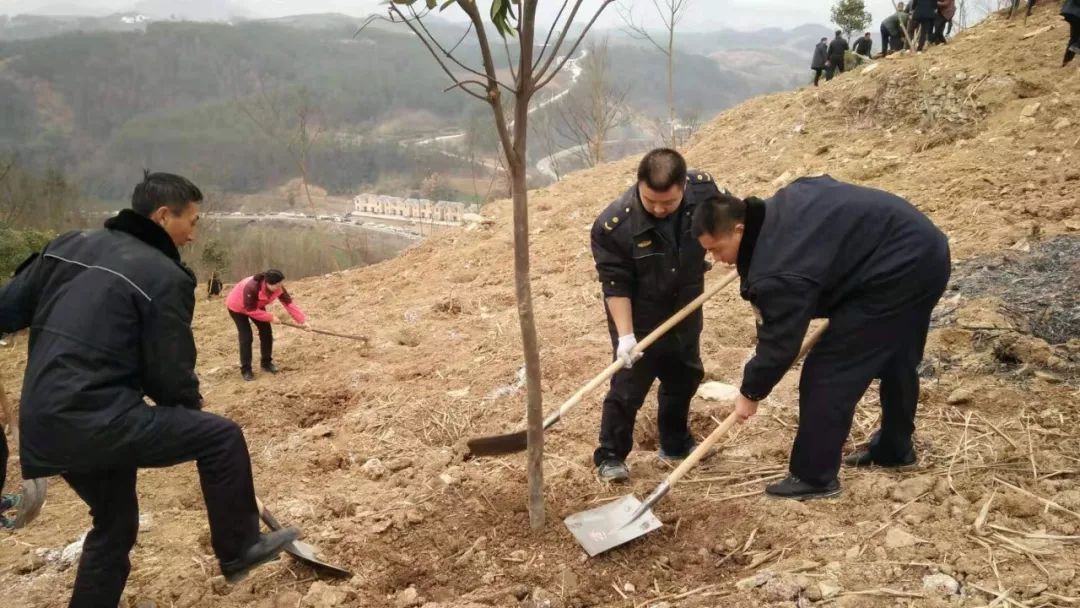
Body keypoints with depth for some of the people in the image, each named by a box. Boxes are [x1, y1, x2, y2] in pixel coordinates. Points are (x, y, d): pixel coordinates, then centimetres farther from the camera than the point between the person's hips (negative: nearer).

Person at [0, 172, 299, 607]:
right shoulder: (164, 276, -11)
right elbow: (170, 372, -7)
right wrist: (192, 403, 13)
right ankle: (239, 550, 15)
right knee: (223, 438, 4)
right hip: (97, 421, -8)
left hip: (45, 425, 8)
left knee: (115, 524, 25)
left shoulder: (67, 247, 10)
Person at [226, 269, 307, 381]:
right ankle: (246, 370, -1)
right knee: (246, 336, -12)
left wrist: (302, 320, -28)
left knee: (266, 332, 0)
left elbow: (289, 303, -22)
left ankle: (266, 363, 17)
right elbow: (250, 310, -35)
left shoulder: (278, 288, -26)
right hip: (237, 307, -6)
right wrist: (271, 318, -31)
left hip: (256, 306, 6)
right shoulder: (251, 288, -44)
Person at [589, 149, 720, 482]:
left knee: (685, 377, 19)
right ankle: (610, 456, 15)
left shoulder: (703, 189, -21)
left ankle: (675, 443, 39)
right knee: (628, 386, -1)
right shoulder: (614, 224, -32)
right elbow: (615, 284, -24)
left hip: (685, 311, 5)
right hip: (638, 318, -5)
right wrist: (625, 334, -28)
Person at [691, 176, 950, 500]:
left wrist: (750, 393, 0)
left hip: (895, 271, -11)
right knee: (897, 359, 26)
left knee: (826, 373, -5)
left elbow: (779, 343, -16)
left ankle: (814, 477, 5)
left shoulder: (778, 272, -25)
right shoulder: (775, 211, 3)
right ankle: (895, 448, 45)